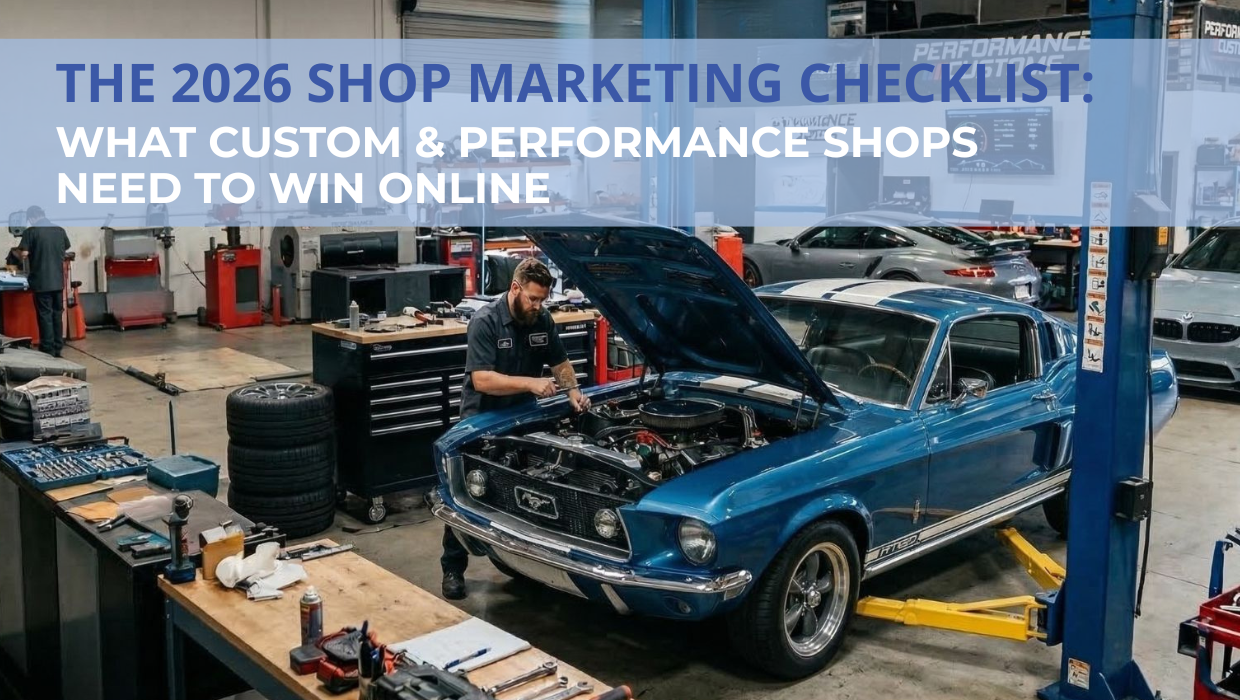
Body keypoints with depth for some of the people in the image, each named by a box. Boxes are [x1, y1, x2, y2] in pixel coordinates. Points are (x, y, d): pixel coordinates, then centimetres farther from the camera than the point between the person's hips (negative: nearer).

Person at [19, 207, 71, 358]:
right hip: (58, 280, 5)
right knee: (57, 314, 12)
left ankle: (48, 350, 0)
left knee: (45, 315, -1)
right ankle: (57, 348, 16)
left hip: (41, 281, -5)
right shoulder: (60, 230, 6)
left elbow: (24, 253, -12)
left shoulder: (31, 231, -8)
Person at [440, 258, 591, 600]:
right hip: (482, 418, -5)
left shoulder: (542, 320, -5)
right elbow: (482, 380, -29)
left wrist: (573, 390, -12)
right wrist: (531, 383, -37)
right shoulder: (485, 322, -23)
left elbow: (560, 362, 8)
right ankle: (453, 569, 8)